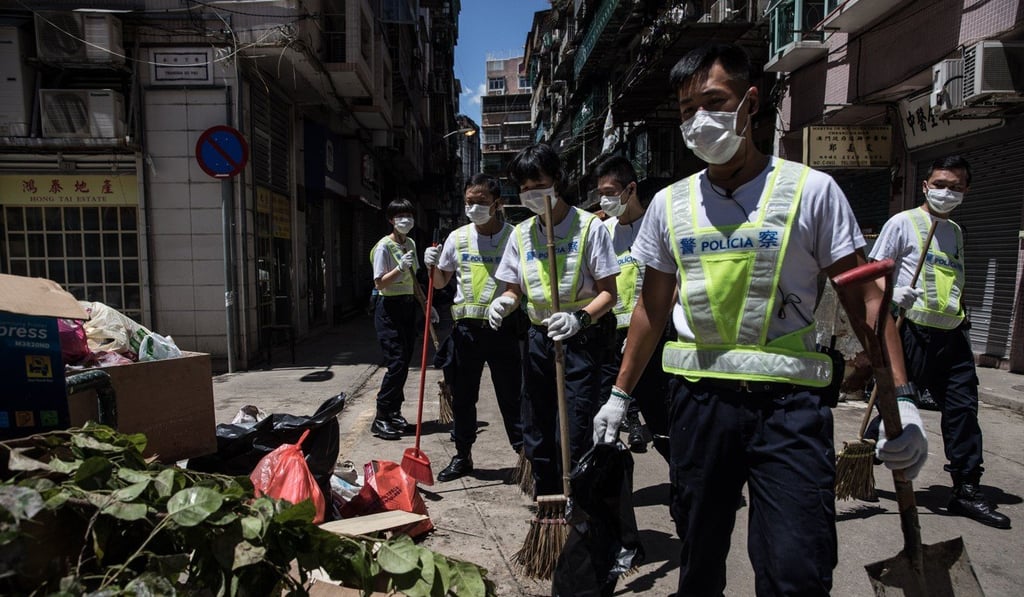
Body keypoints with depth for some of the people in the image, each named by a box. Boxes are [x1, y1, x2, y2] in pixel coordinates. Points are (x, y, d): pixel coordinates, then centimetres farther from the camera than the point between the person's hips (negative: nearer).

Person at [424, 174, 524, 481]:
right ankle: (462, 456, 27)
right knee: (462, 395, 11)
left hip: (502, 327, -3)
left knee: (511, 395, 4)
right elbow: (440, 282, 16)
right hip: (466, 327, 3)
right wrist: (432, 265, -4)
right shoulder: (457, 237, 6)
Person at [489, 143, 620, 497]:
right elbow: (514, 289, 12)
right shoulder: (521, 233, 7)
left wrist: (580, 318, -28)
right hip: (539, 340, 5)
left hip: (581, 341, -5)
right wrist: (504, 302, -11)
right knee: (536, 438, 14)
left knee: (573, 440, -7)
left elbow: (608, 293, -10)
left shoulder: (589, 227, -8)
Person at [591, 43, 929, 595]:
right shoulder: (668, 204, 6)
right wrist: (619, 394, 12)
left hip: (790, 402, -2)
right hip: (699, 398, 3)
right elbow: (653, 309, 12)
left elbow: (864, 299, -1)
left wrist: (898, 399, -11)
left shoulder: (811, 190, -2)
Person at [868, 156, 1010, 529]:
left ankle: (966, 490, 15)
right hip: (914, 330, -7)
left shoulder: (956, 232, 20)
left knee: (963, 408, 6)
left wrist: (964, 328, 23)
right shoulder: (903, 222, -2)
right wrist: (893, 292, -25)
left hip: (951, 334, 7)